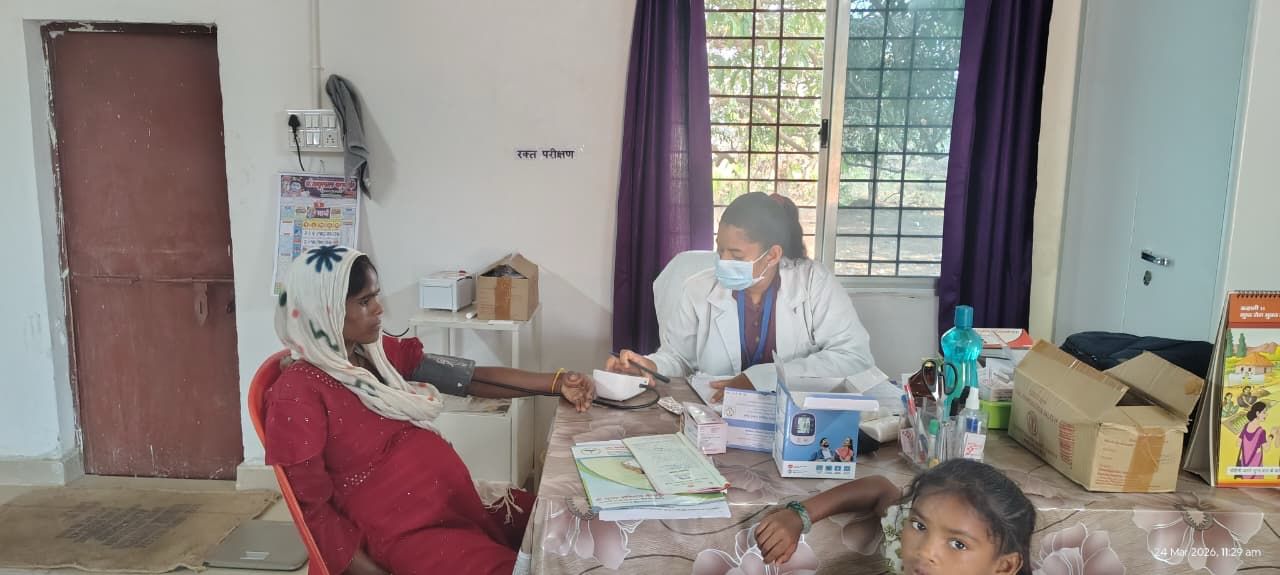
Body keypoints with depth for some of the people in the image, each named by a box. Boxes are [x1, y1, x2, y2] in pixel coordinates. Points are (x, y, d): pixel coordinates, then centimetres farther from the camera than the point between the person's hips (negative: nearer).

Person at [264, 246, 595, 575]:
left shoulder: (380, 354, 9)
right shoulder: (298, 393, -13)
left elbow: (471, 378, 6)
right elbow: (311, 508, -11)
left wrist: (555, 383, -1)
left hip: (463, 501, 8)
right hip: (407, 534, -8)